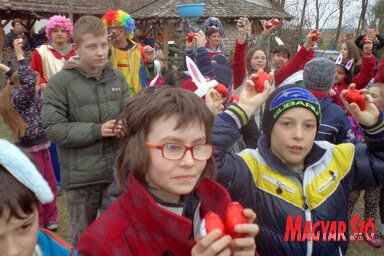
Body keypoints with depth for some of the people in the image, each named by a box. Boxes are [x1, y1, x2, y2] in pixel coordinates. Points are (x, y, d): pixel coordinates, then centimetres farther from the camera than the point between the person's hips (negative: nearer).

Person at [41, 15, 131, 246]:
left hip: (117, 170, 3)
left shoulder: (117, 78, 2)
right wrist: (96, 130, -21)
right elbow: (53, 128, -15)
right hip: (81, 175, -3)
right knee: (83, 236, 17)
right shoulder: (60, 82, -10)